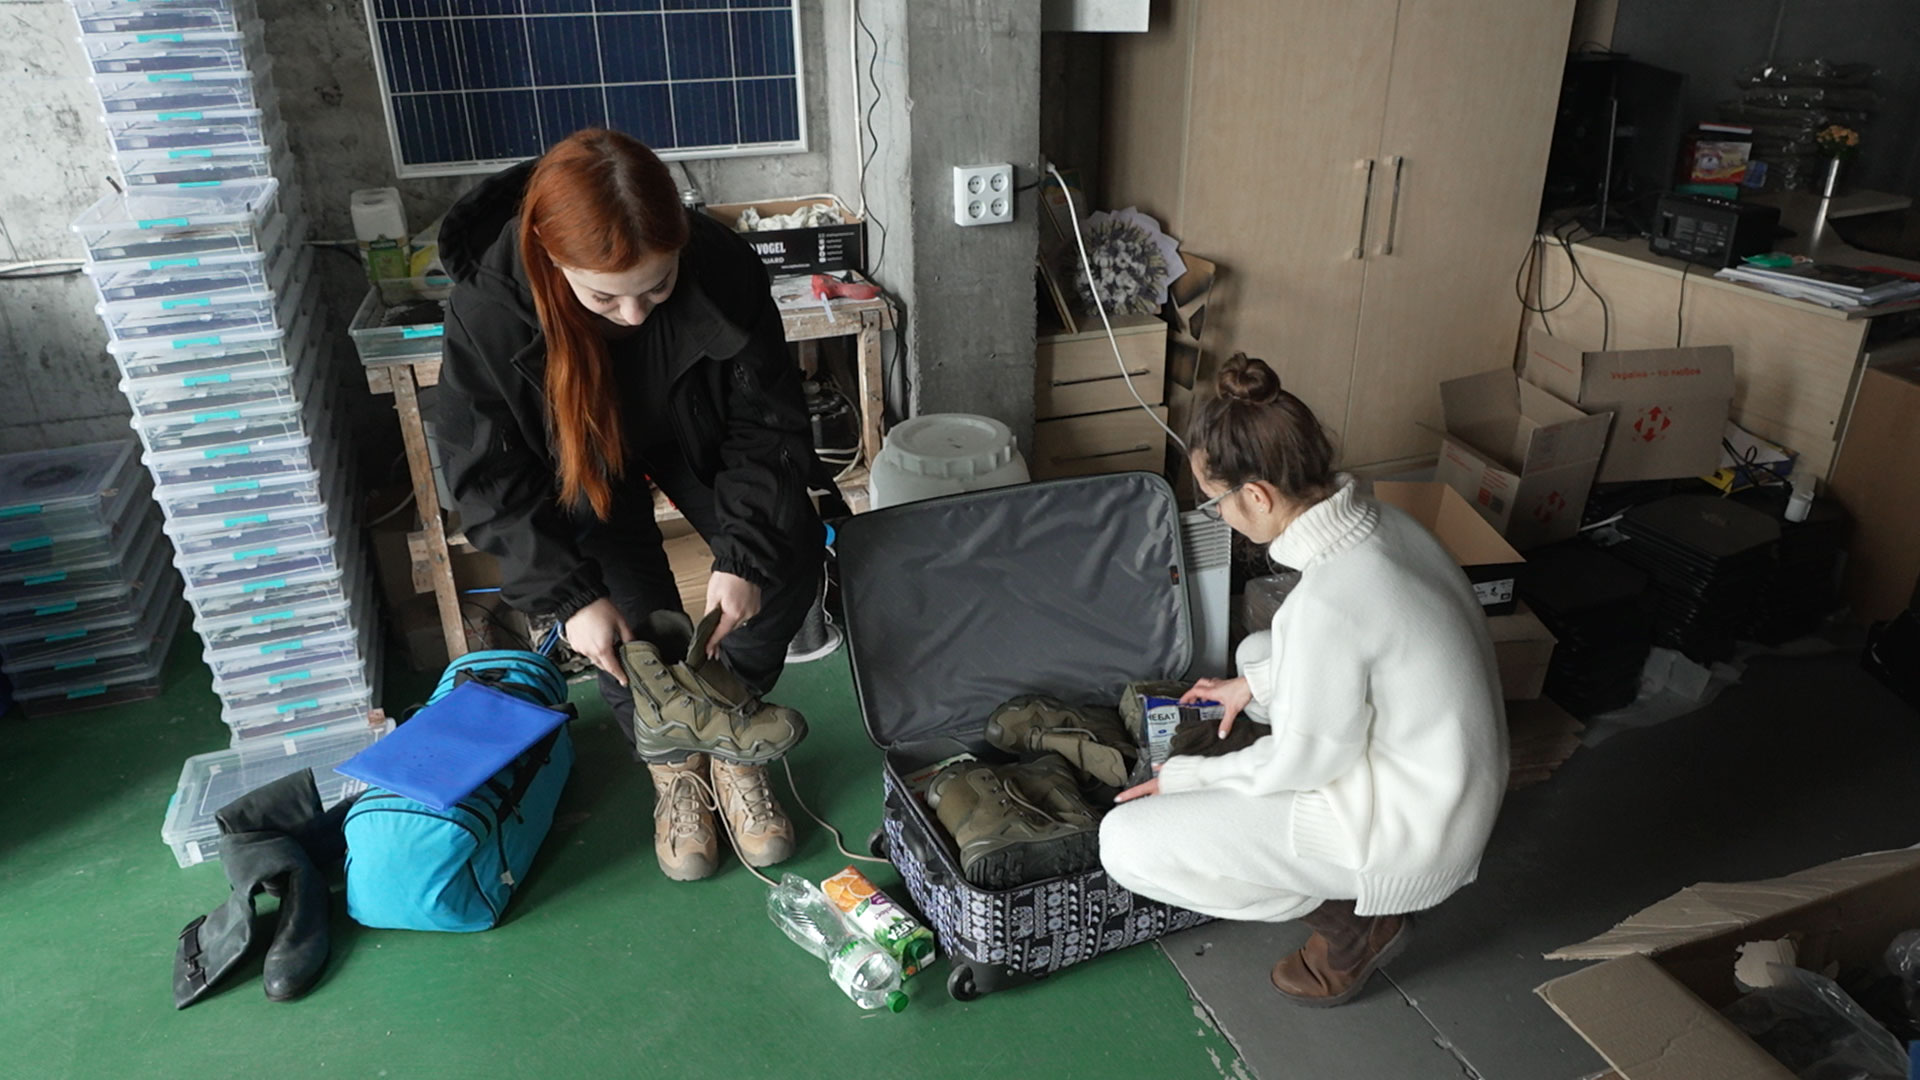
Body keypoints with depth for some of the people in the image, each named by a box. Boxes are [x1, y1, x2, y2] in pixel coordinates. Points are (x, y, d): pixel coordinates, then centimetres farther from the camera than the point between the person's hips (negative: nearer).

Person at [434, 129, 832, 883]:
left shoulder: (724, 270, -33)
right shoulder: (488, 307, -35)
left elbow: (765, 424, -22)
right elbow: (488, 476, -24)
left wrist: (744, 556, -30)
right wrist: (568, 597, -30)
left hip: (694, 430, 2)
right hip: (576, 449, -1)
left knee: (791, 560, -13)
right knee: (633, 613, -15)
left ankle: (729, 747, 9)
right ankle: (674, 770, 14)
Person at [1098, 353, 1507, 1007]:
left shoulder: (1324, 602, -32)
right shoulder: (1378, 521, -5)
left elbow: (1304, 763, -19)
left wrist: (1185, 777, -5)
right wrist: (1257, 684, 14)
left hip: (1409, 832, -9)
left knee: (1127, 843, -13)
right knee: (1260, 651, 27)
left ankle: (1351, 917, 4)